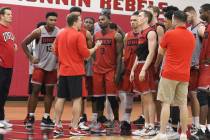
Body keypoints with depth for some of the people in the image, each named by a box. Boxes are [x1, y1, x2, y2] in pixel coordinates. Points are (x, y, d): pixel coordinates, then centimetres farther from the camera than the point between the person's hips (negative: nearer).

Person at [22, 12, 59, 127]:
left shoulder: (59, 32, -6)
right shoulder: (38, 32, -12)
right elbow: (24, 43, -5)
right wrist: (30, 58, -8)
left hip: (53, 66, 3)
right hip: (40, 65, -3)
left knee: (49, 91, 6)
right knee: (35, 90, -4)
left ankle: (46, 118, 13)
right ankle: (30, 117, 1)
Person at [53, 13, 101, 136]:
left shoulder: (60, 34, 9)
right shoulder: (79, 35, -12)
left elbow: (56, 52, 17)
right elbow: (86, 54, -13)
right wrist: (96, 47, 2)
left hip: (63, 71, 7)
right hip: (76, 72, -7)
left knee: (61, 98, 10)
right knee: (77, 99, -2)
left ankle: (57, 126, 11)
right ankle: (74, 128, -5)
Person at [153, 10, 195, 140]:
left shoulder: (170, 34, -9)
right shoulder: (192, 37, 8)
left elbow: (161, 52, 5)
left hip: (170, 74, -5)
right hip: (184, 75, 5)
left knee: (166, 103, -2)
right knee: (183, 104, 7)